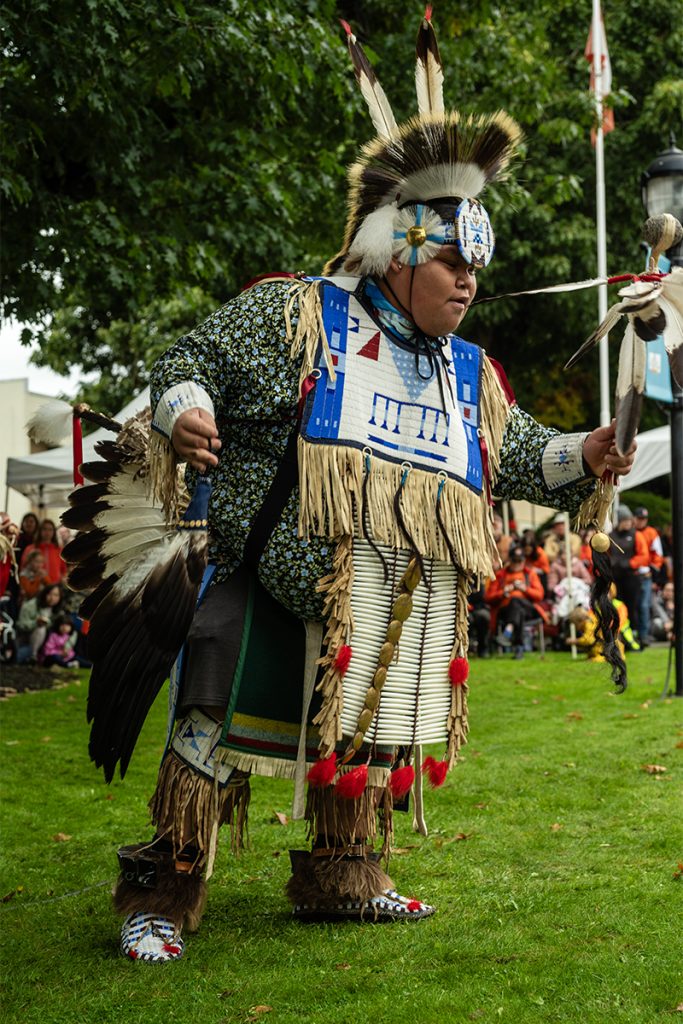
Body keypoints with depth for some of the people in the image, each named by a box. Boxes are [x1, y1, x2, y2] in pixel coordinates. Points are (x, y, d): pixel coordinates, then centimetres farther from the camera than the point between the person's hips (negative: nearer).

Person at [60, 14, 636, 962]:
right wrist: (183, 413, -22)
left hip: (404, 618, 6)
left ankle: (343, 881, 34)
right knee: (220, 733, -7)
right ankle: (160, 899, 5)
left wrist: (582, 457, 3)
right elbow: (191, 359, -1)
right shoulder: (297, 315, -1)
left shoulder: (471, 375, 17)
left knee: (370, 743, 16)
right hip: (278, 589, -6)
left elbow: (519, 455, 21)